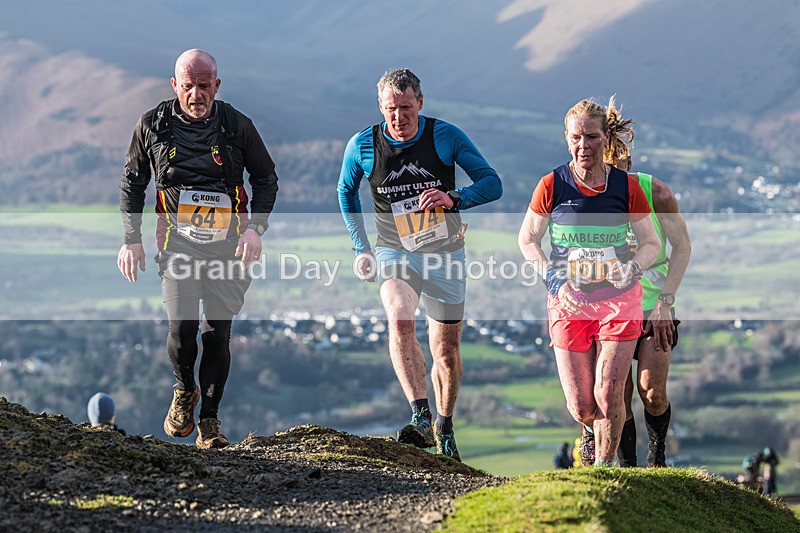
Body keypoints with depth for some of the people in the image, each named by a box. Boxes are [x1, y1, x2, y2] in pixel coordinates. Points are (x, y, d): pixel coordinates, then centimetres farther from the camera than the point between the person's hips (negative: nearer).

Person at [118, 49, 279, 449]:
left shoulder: (237, 126, -2)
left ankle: (209, 420, 12)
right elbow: (132, 181, 11)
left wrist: (255, 228, -5)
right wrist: (131, 239, 4)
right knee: (182, 327, -15)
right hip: (178, 244, 0)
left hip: (228, 245, 0)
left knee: (218, 333, -2)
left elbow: (266, 178, 9)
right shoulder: (153, 126, -1)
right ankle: (184, 392, 15)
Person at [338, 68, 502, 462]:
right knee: (400, 321, -29)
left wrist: (453, 198, -26)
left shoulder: (446, 136, -10)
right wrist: (360, 248, 7)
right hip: (395, 251, 0)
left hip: (445, 252, 1)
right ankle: (420, 417, -33)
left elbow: (492, 183, -7)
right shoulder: (362, 146, -8)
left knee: (446, 346, 7)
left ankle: (444, 429, 27)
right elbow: (346, 191, 12)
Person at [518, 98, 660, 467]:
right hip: (568, 301, 0)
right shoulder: (552, 186, -4)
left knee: (608, 395, -12)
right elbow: (527, 240, 5)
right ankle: (591, 431, 37)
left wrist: (632, 267, -15)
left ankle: (603, 467, 8)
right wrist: (553, 278, -10)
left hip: (618, 299, 0)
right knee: (580, 405, 1)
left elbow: (651, 243, 7)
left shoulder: (626, 187, -2)